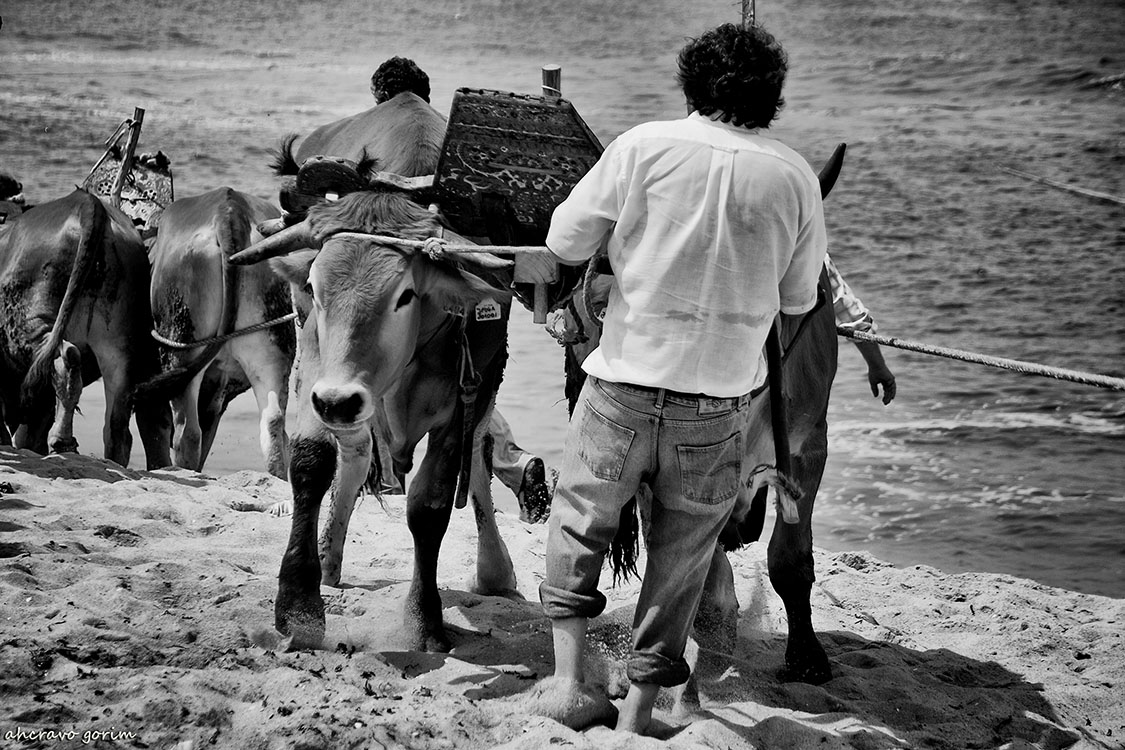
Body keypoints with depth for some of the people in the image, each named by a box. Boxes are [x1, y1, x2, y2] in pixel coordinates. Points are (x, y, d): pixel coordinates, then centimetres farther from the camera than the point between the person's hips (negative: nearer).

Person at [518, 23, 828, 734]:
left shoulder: (643, 146, -9)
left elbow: (566, 241, -2)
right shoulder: (795, 176, -5)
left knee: (579, 521, 20)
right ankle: (639, 708, 19)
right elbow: (799, 299, 5)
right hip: (723, 403, 1)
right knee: (681, 553, 15)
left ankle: (570, 679, 15)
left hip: (625, 385, -1)